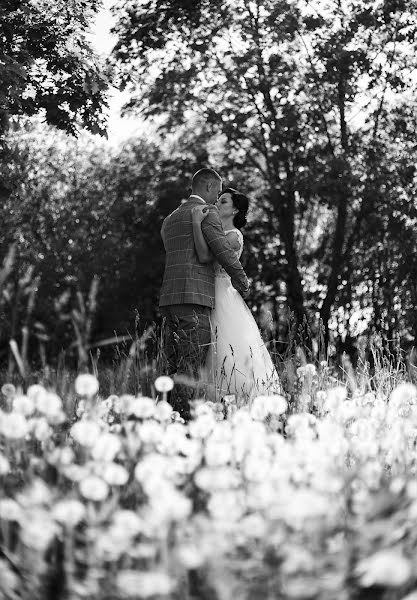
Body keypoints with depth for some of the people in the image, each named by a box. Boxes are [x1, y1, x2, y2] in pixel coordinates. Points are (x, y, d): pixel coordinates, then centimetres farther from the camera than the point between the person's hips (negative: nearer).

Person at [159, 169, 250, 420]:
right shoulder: (207, 211, -1)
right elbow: (224, 250, -9)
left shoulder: (170, 219, 24)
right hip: (195, 296, -8)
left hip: (170, 296, 8)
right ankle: (183, 415, -15)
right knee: (191, 364, -10)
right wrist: (243, 282, 4)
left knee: (175, 365, 7)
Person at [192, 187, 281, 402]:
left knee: (230, 353, -12)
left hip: (224, 296, -9)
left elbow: (205, 257, -22)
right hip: (207, 299, 9)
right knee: (211, 355, 4)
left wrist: (197, 223, -22)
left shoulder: (233, 236, -8)